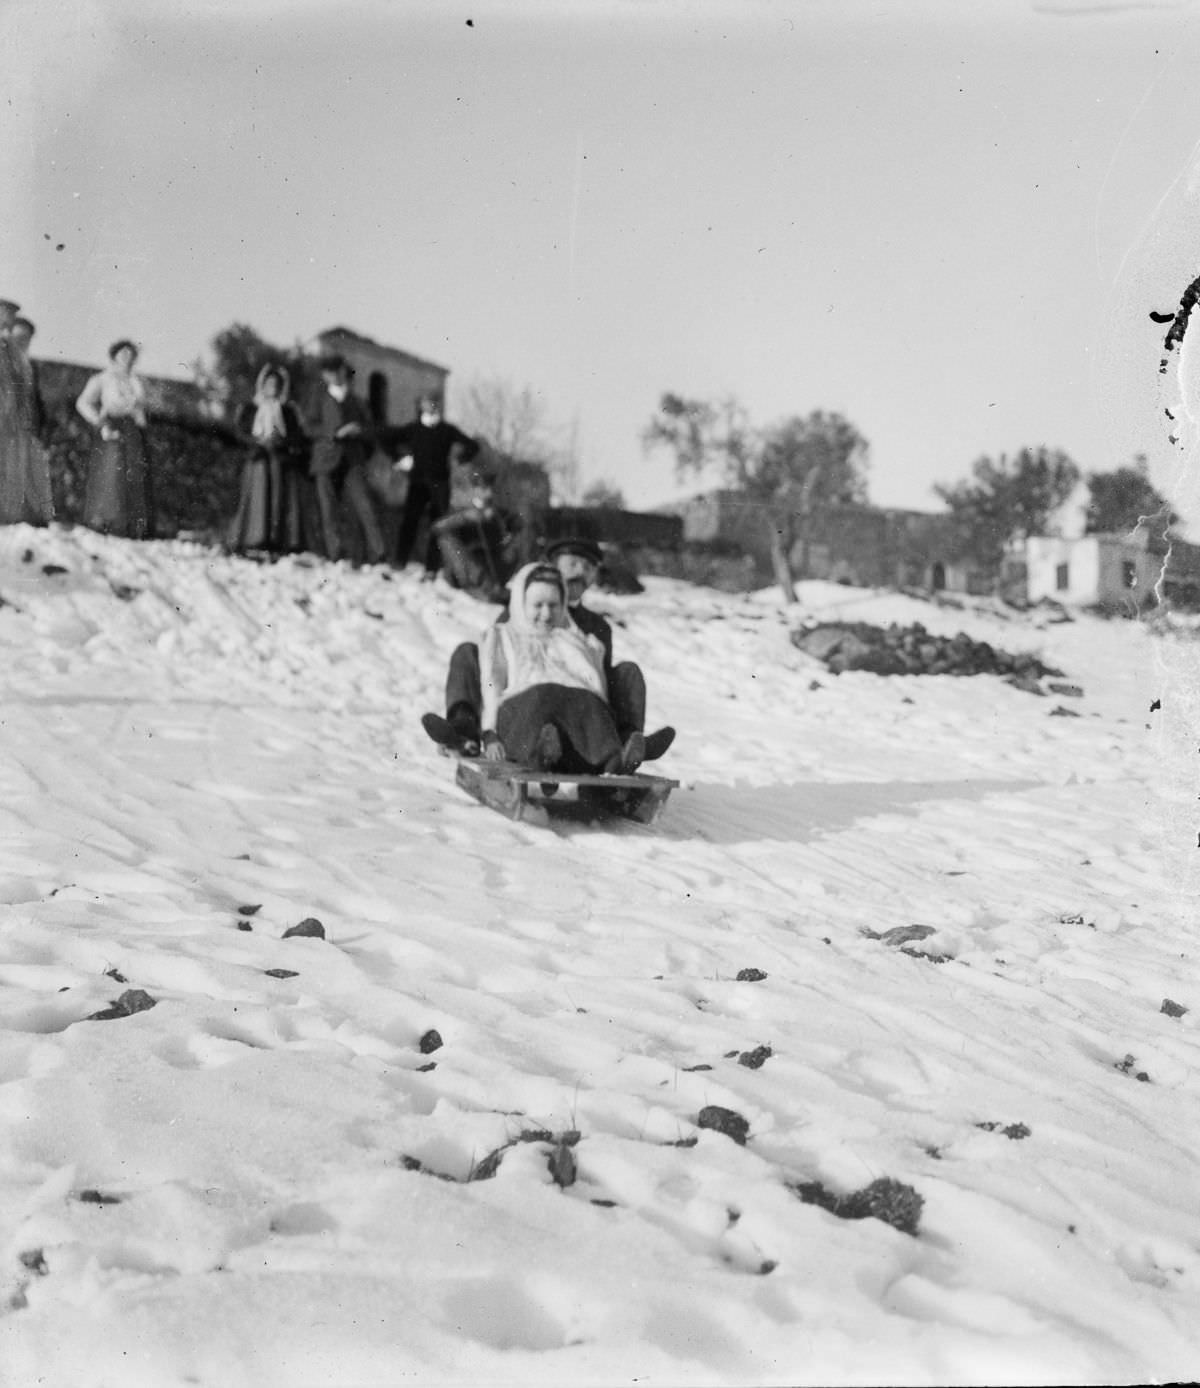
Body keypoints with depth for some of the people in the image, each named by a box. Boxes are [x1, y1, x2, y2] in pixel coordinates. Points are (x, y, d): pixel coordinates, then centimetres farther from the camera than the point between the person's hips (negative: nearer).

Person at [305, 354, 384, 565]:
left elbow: (368, 428, 16)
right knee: (328, 510, -5)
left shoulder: (355, 401, 20)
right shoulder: (320, 399, 15)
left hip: (353, 461, 0)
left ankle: (376, 555, -18)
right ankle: (334, 556, -4)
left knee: (364, 506, -13)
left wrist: (358, 431, -7)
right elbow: (311, 427, 2)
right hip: (326, 461, 0)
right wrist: (337, 432, -12)